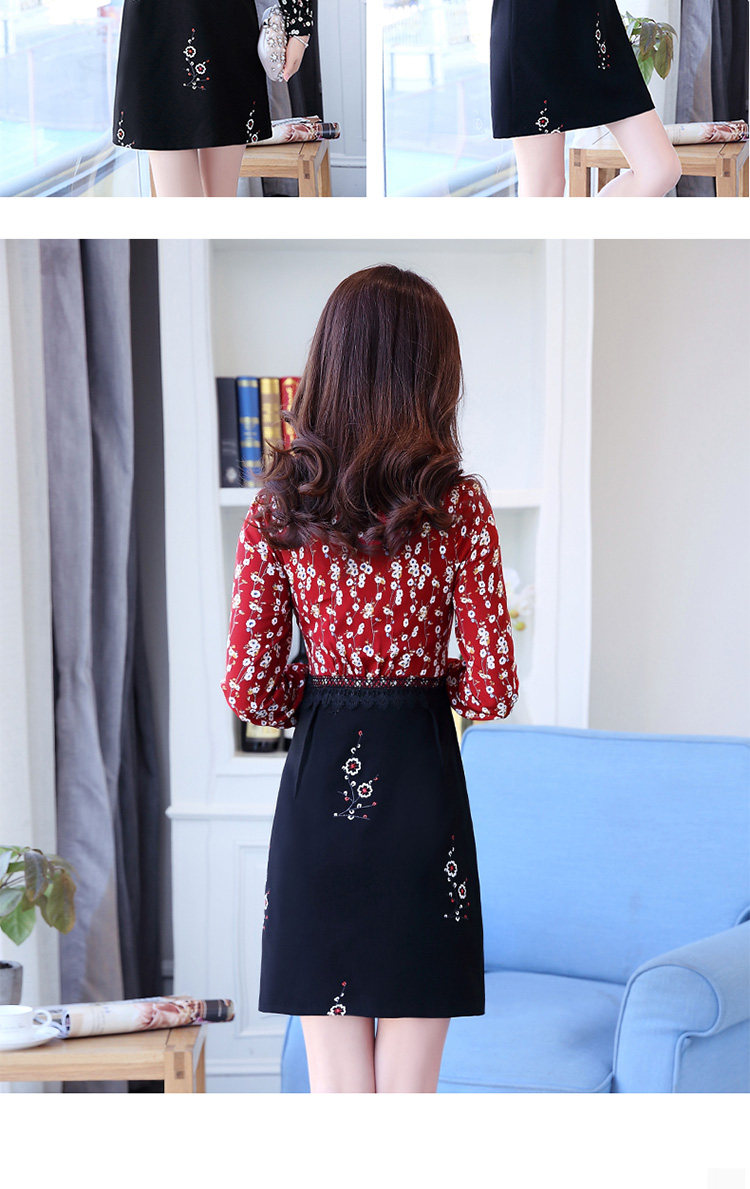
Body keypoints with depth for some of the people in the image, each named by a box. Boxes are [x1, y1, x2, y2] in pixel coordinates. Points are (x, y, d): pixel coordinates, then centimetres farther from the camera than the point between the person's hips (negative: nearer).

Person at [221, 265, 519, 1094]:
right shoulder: (458, 506, -7)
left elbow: (247, 690, -1)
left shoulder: (278, 508, -1)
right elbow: (493, 689, -7)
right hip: (420, 778, -2)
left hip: (317, 782, 2)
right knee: (409, 1087, 6)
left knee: (334, 1085, 9)